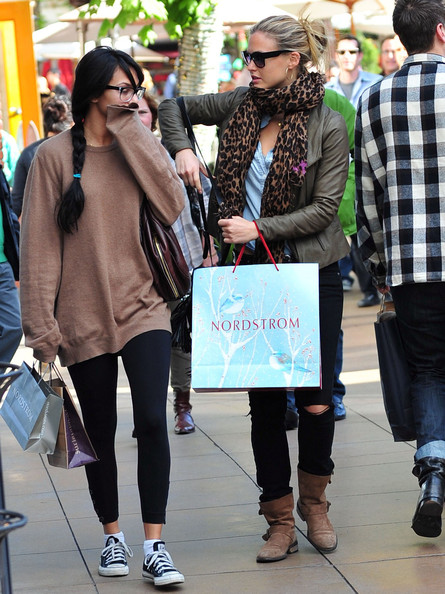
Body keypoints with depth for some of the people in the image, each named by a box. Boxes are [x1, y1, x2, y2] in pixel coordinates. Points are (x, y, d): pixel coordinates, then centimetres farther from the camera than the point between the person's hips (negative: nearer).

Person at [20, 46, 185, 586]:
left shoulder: (140, 146, 5)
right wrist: (40, 323, -7)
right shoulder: (55, 156, -2)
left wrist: (131, 134, -11)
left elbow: (172, 207, -12)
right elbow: (39, 245, -2)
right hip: (83, 315, -1)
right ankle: (112, 535, 28)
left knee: (152, 420, -12)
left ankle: (154, 544, -5)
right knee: (100, 432, 10)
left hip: (143, 308, 1)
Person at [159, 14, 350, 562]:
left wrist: (258, 229, -15)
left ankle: (313, 502, 23)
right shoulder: (241, 105, 5)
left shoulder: (326, 125, -6)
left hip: (312, 272, -3)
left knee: (316, 398, -2)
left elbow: (325, 207, -10)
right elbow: (174, 106, 19)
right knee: (264, 399, 3)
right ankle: (280, 523, 12)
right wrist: (181, 149, 1)